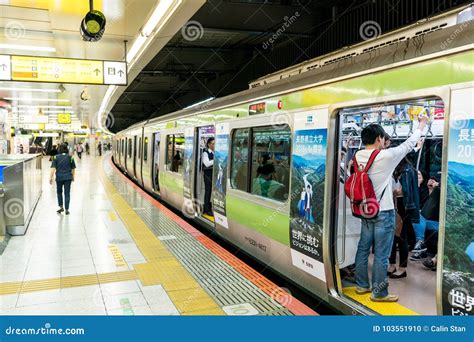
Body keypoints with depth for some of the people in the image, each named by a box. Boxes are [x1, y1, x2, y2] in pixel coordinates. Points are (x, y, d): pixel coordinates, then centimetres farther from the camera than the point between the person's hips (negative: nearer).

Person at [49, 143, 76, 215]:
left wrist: (51, 177, -6)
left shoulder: (56, 157, -2)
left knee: (59, 192, 20)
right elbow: (73, 168, 6)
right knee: (67, 193, 4)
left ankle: (61, 207, 21)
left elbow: (53, 168, -9)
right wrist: (73, 177, 18)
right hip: (68, 177, 0)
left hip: (59, 177, 0)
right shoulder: (70, 157, 0)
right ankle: (67, 209, 5)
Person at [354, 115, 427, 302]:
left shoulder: (358, 156, -1)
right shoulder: (386, 156, -16)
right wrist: (422, 125, 13)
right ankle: (379, 293, 11)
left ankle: (362, 285, 26)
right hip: (383, 212, -7)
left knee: (363, 249, 14)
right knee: (381, 254, 2)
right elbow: (408, 145, -3)